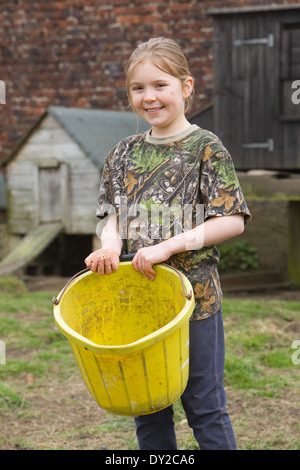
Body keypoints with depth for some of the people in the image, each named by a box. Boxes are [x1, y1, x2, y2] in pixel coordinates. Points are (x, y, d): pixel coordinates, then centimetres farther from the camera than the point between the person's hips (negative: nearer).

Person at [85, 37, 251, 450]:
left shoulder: (206, 149, -7)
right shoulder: (125, 153, 8)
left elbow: (232, 221, -12)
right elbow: (114, 215, 13)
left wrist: (168, 246, -20)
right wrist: (110, 245, -10)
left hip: (193, 295, -5)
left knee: (204, 407, 4)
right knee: (146, 409, 13)